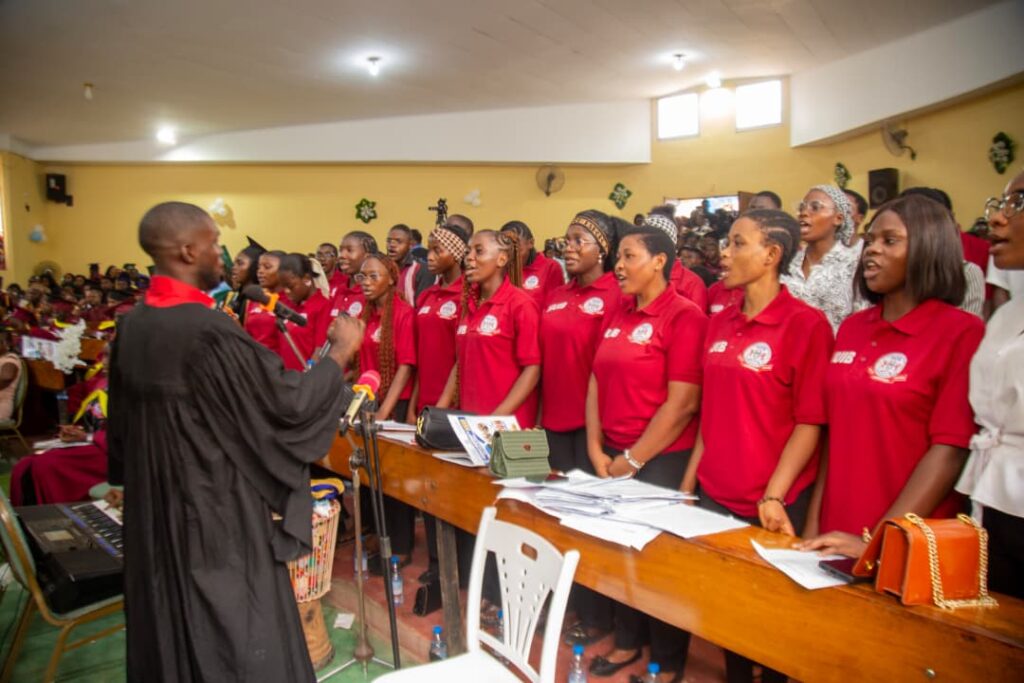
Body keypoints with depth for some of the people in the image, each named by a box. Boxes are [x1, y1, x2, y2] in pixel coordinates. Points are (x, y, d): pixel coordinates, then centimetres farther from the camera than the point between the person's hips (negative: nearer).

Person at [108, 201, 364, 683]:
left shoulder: (131, 326, 1)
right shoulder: (211, 331, -25)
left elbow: (122, 422, 11)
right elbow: (290, 401, -20)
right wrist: (342, 349, -6)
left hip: (153, 505, 8)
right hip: (217, 508, -8)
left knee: (169, 625, 23)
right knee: (234, 636, 9)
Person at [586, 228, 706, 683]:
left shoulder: (685, 316, -13)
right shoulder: (617, 315, 9)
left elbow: (682, 403, -18)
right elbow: (597, 383, 10)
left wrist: (634, 460, -14)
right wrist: (596, 449, 0)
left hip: (662, 461, -6)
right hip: (614, 459, 7)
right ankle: (627, 641, 39)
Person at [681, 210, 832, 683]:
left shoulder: (805, 323, -12)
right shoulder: (720, 323, 7)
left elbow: (810, 422, -13)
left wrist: (774, 497, -19)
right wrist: (689, 479, 9)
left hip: (772, 505, -6)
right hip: (714, 494, 6)